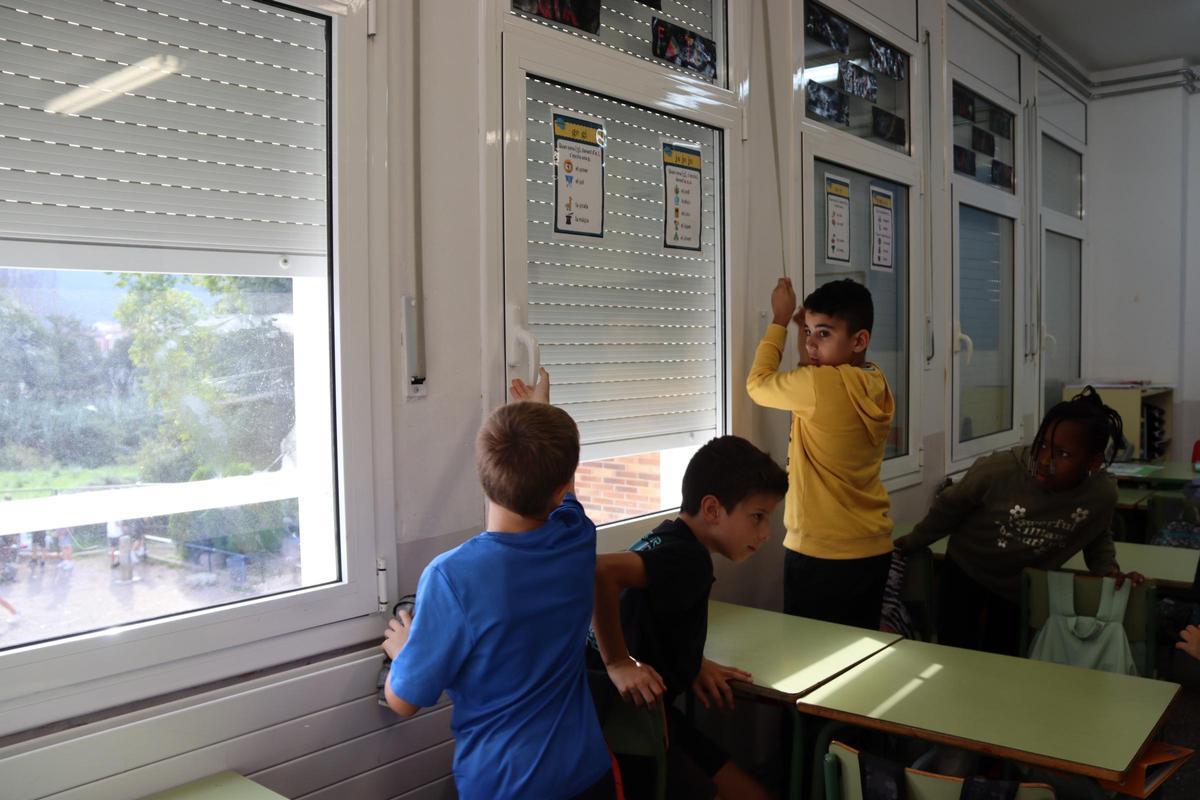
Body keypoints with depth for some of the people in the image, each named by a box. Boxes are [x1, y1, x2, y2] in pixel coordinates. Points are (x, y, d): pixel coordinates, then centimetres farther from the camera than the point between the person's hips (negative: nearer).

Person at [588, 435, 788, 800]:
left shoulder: (666, 538, 6)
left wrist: (693, 663, 9)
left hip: (643, 713, 10)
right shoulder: (689, 560, -22)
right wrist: (619, 664, -31)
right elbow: (598, 572, -41)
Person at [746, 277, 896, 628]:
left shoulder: (822, 384, -21)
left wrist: (780, 320, 5)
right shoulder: (876, 384, 3)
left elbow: (758, 384, -4)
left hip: (822, 554, -8)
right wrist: (805, 327, 13)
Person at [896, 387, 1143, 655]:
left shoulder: (1103, 495, -23)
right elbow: (949, 507, -12)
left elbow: (1097, 537, 3)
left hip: (1025, 590, 2)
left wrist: (1109, 569, -16)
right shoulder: (998, 469, -33)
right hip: (965, 575, -2)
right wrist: (912, 542, 2)